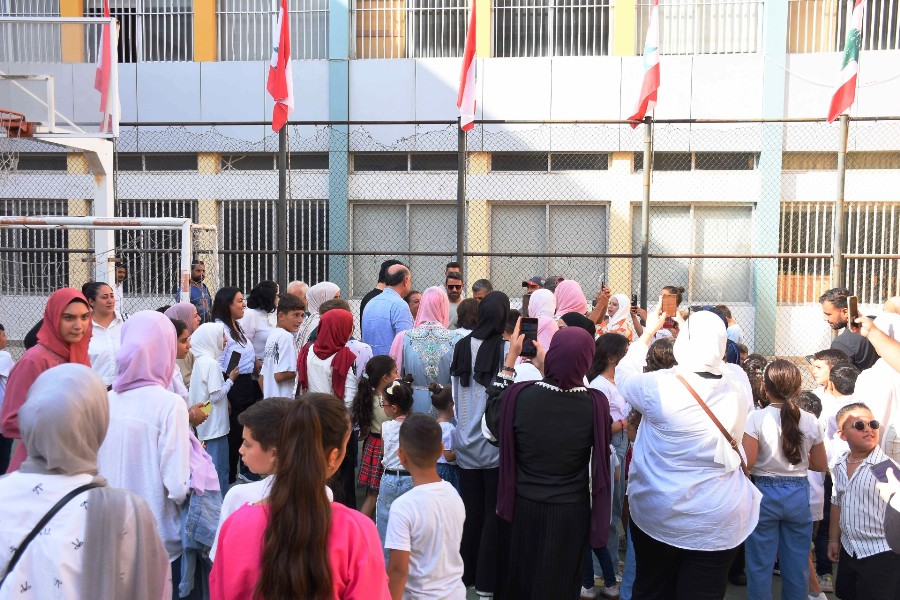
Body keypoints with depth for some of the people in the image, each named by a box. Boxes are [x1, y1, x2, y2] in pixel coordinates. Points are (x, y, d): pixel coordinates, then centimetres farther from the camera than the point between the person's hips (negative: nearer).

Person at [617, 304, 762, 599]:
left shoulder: (659, 386, -21)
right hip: (721, 521, 2)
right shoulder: (738, 381, -11)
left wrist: (648, 332, 11)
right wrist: (694, 330, 18)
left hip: (657, 516, -2)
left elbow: (624, 375, 1)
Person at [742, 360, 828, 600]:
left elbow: (747, 462, -18)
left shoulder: (756, 418, -14)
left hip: (764, 493, -3)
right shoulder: (810, 421, -3)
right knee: (797, 563, 16)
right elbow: (821, 464, 6)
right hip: (798, 494, 4)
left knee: (760, 563, 8)